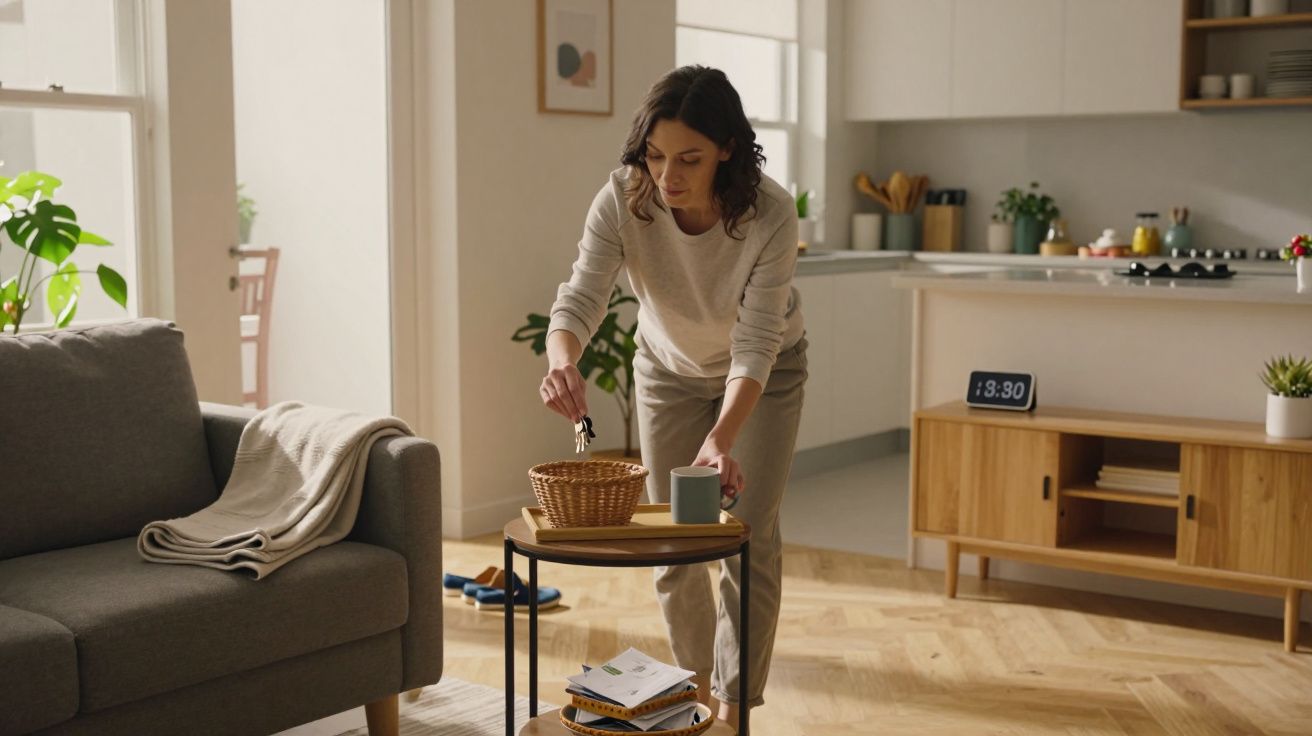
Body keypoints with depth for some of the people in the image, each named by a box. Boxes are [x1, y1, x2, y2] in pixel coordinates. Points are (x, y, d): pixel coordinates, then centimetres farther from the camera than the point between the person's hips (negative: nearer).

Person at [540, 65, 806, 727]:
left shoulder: (771, 215, -35)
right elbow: (580, 299, -36)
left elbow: (755, 345, -36)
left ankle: (735, 703, 7)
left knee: (751, 536, -6)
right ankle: (695, 680, 30)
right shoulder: (622, 200, -30)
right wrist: (562, 362, -58)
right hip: (669, 368, 2)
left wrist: (721, 438, -51)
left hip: (764, 373, -2)